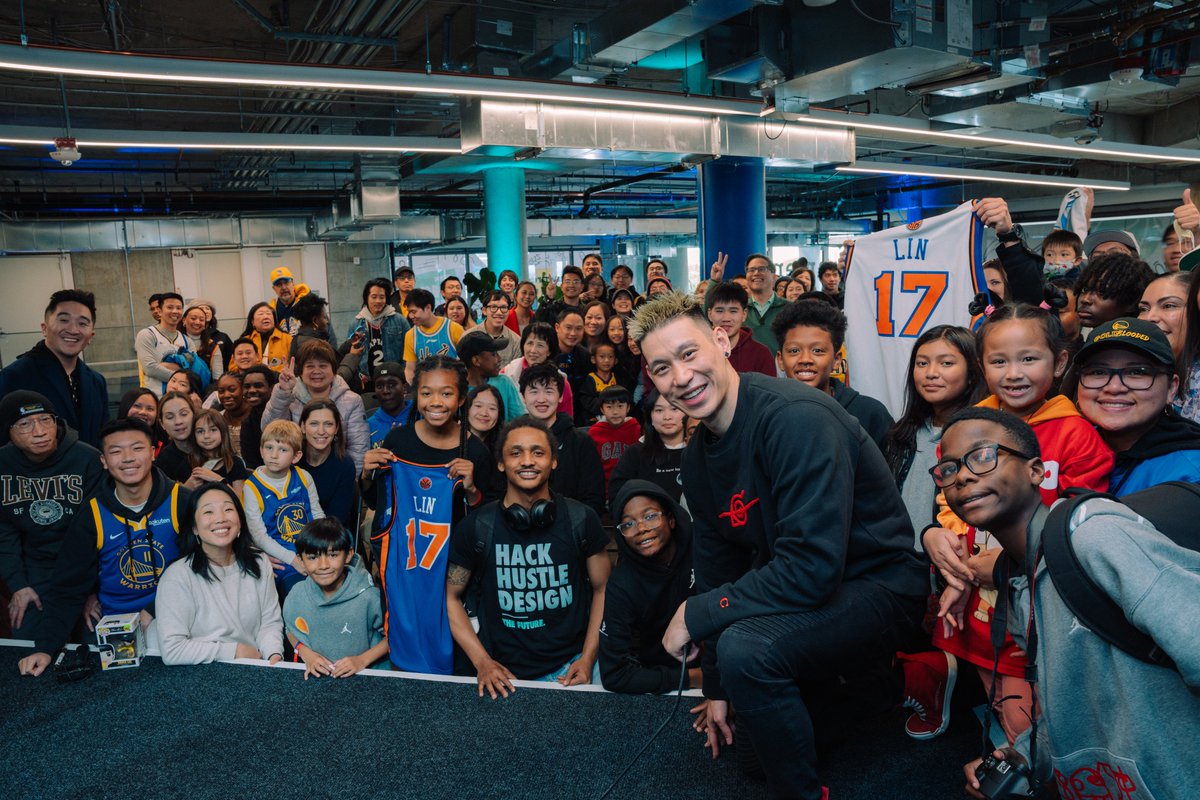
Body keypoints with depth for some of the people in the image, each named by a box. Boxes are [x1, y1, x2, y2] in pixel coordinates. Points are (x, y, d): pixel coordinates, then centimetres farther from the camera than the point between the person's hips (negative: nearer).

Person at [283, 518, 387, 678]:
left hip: (359, 677, -2)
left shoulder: (367, 596, -15)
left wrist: (363, 660, -12)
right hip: (314, 676, 2)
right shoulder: (296, 596, -4)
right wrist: (306, 653, -3)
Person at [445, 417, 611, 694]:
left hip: (569, 668, 0)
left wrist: (587, 658, -6)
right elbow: (452, 597, 3)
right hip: (503, 673, 0)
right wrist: (482, 662, -7)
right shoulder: (476, 528, -6)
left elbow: (602, 589, 4)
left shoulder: (581, 520, -5)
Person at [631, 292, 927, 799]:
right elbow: (716, 566, 10)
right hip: (795, 588, 9)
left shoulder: (796, 418, -26)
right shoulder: (699, 457, 1)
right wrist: (716, 688, 10)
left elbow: (812, 567, -30)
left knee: (745, 647, -30)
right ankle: (856, 682, 26)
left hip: (876, 585, -9)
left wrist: (696, 614, -21)